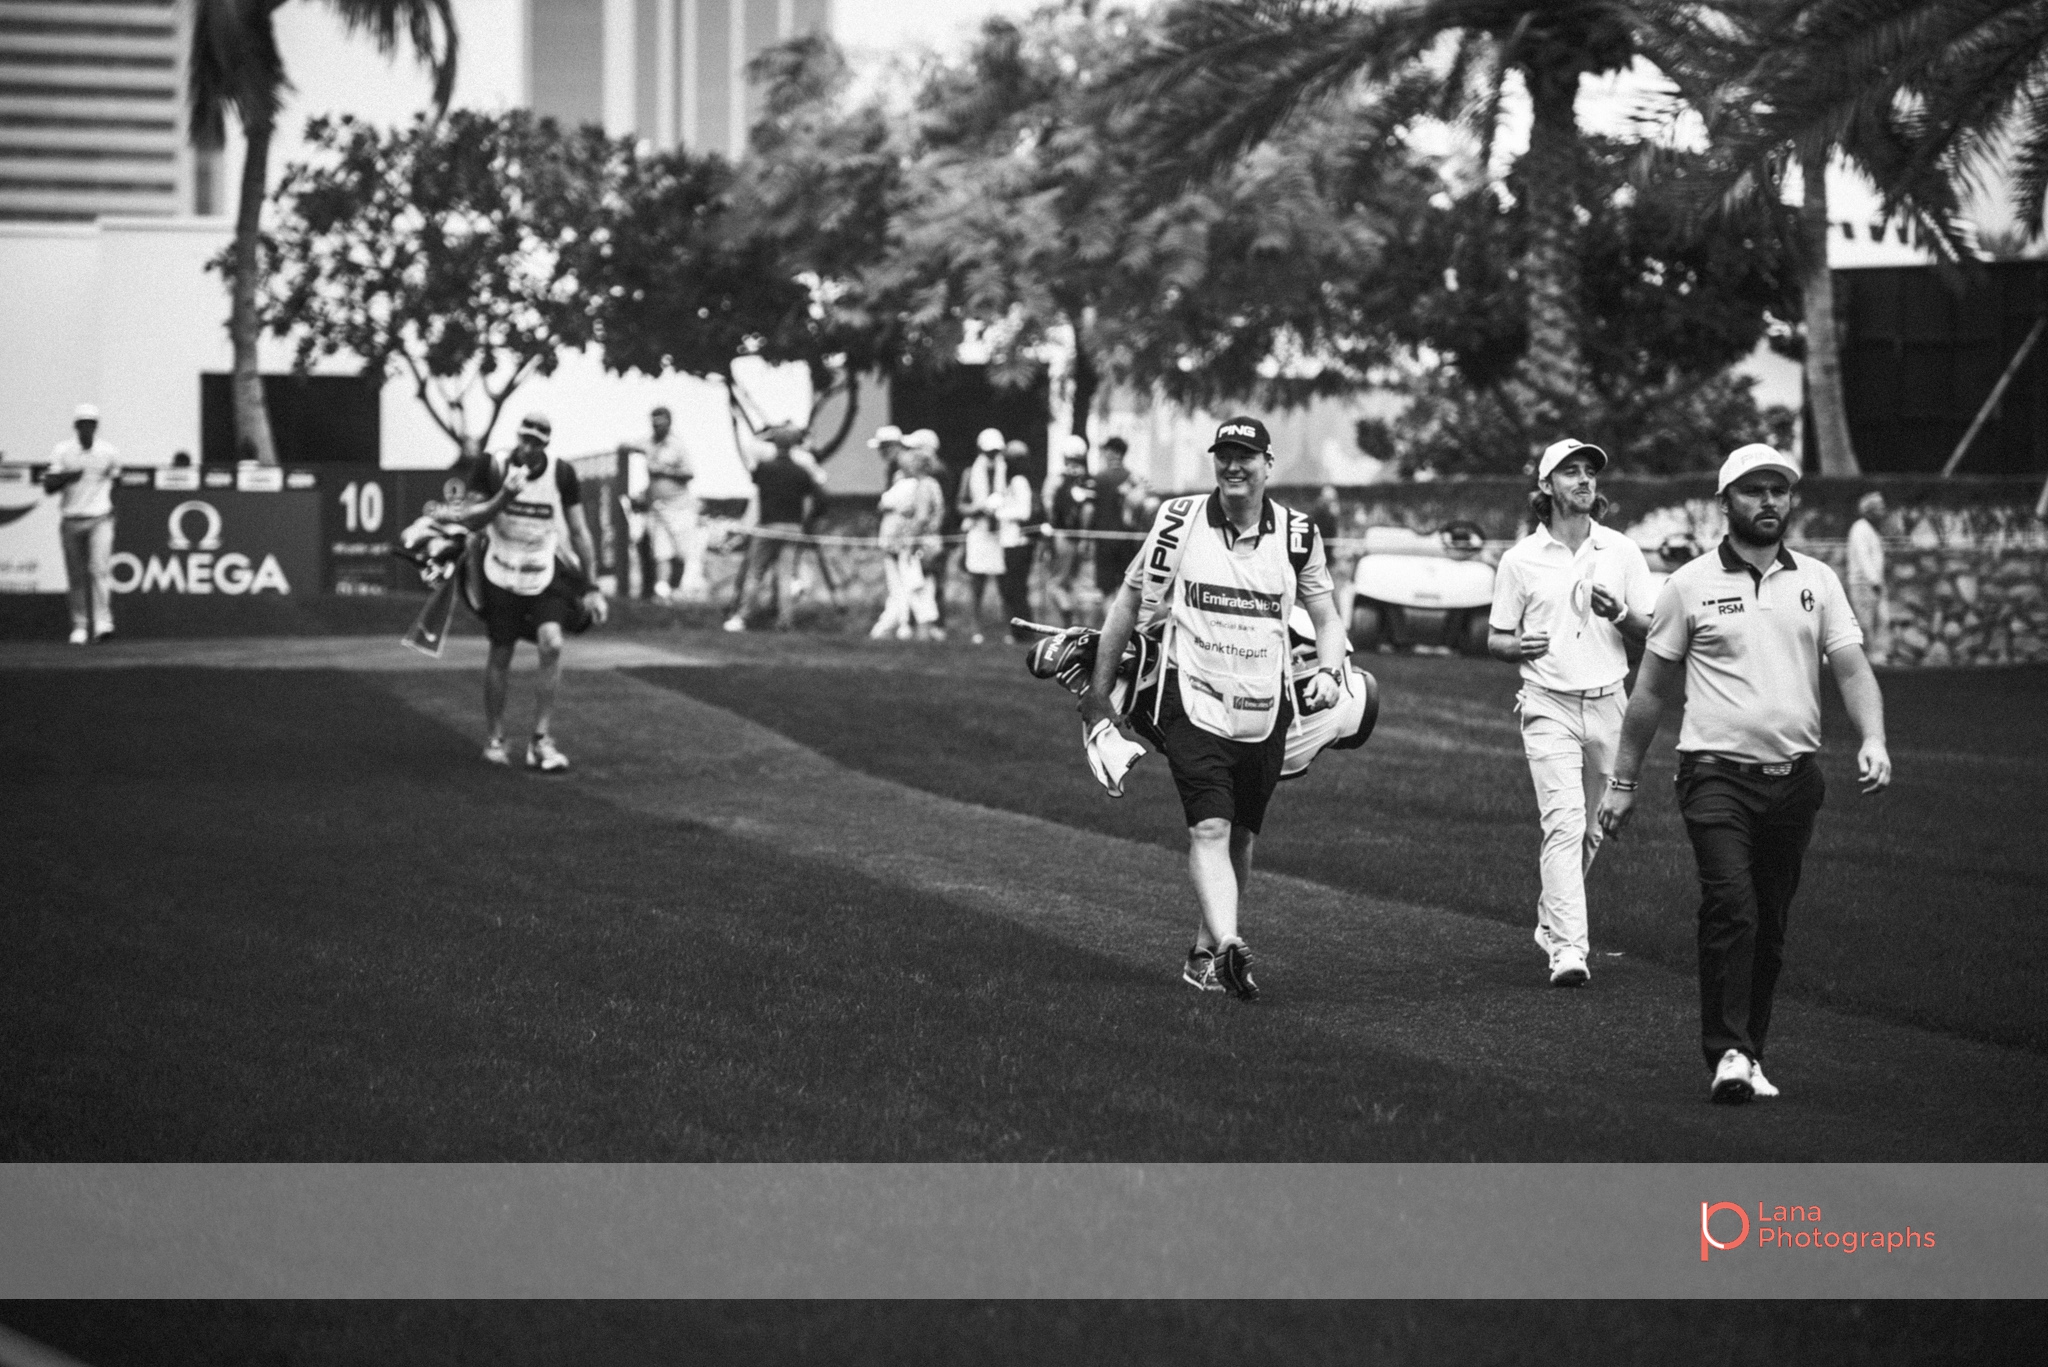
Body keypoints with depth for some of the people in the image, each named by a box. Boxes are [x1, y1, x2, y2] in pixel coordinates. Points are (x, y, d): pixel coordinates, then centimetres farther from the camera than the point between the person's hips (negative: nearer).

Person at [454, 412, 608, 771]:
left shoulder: (561, 474, -9)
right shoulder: (493, 466, -11)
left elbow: (579, 532, 0)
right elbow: (470, 519, -8)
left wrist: (591, 587, -1)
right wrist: (504, 497, -25)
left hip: (544, 576, 0)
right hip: (501, 576, 0)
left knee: (552, 645, -18)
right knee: (500, 657, 5)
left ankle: (542, 741, -10)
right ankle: (495, 739, 24)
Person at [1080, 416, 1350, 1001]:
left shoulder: (1297, 536, 3)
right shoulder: (1179, 522, -3)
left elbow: (1325, 618, 13)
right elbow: (1129, 602, 7)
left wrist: (1329, 671, -8)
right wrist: (1098, 689, 7)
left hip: (1265, 712, 3)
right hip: (1194, 704, -3)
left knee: (1239, 839, 10)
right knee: (1209, 829, -17)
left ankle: (1204, 953, 24)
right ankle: (1229, 947, -32)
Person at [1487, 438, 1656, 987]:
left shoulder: (1622, 552, 6)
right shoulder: (1520, 560, 3)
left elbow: (1652, 632, 7)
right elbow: (1495, 638, 9)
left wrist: (1621, 616, -14)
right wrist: (1518, 646, -13)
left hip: (1608, 703, 3)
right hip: (1549, 705, -3)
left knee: (1590, 827, 10)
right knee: (1564, 823, -16)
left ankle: (1552, 921, 32)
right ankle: (1568, 948, -22)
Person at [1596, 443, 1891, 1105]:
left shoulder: (1817, 581, 9)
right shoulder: (1690, 584, 2)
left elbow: (1852, 668, 2)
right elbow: (1652, 690, 8)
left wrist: (1872, 740, -17)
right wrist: (1622, 783, 10)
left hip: (1794, 777, 3)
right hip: (1717, 772, -3)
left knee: (1769, 926, 8)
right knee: (1731, 908, -19)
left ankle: (1749, 1053, 18)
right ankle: (1729, 1052, -18)